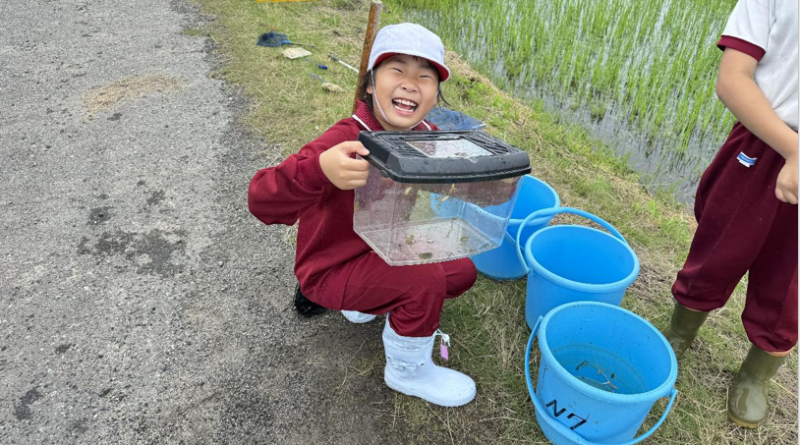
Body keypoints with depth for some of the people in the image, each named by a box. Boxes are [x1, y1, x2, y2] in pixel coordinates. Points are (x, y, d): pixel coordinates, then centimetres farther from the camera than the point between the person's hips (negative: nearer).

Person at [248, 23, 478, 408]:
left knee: (462, 271, 5)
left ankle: (369, 303, 23)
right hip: (331, 269, -7)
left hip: (384, 251, 7)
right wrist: (319, 171, -60)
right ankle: (408, 372, 4)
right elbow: (262, 203, -40)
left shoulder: (428, 137, -11)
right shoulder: (344, 143, -33)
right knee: (424, 280, -27)